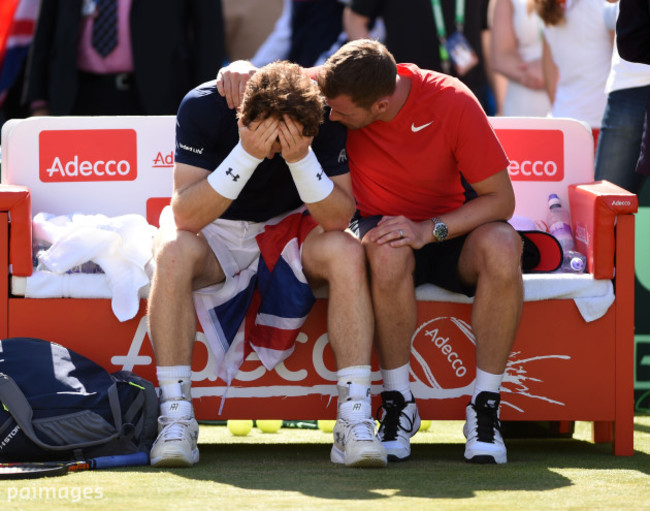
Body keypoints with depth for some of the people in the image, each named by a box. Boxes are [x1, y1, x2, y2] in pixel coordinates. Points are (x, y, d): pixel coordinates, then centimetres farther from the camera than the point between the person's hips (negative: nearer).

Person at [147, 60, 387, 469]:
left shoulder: (325, 117, -21)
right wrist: (246, 155, -41)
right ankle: (176, 418, -29)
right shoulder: (203, 107, -26)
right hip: (216, 232, -1)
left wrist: (301, 159, -38)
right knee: (173, 253, -35)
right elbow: (186, 217, -31)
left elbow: (339, 220, -22)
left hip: (289, 229, 1)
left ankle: (355, 418, -27)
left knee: (347, 254, -30)